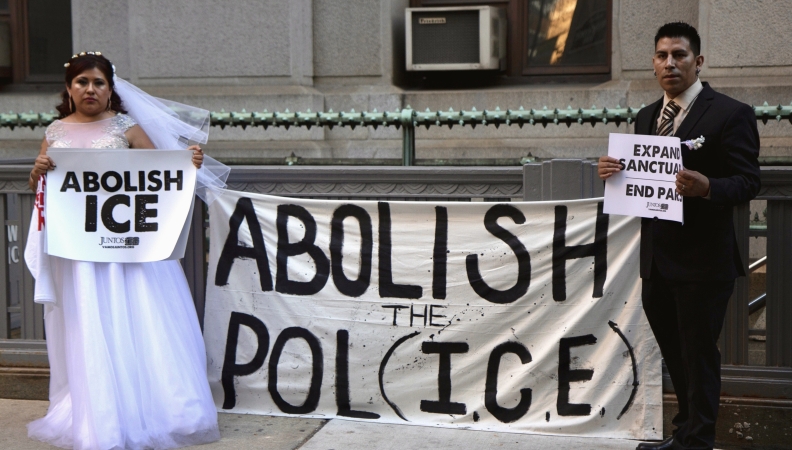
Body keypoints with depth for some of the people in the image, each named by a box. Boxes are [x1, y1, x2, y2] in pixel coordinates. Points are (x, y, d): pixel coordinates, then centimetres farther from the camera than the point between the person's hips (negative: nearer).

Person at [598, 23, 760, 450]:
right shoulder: (646, 117, 14)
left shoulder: (730, 114, -8)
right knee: (674, 353, 19)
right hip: (656, 259, 7)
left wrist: (706, 187, -33)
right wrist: (614, 171, -6)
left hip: (702, 259, -7)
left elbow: (747, 181, -14)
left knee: (698, 355, 1)